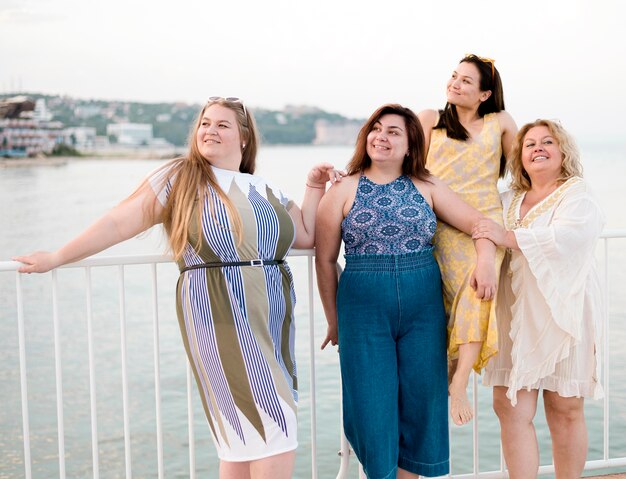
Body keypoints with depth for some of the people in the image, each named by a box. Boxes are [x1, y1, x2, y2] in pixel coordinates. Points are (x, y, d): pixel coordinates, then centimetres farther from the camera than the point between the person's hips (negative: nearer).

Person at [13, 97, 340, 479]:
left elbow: (308, 236, 18)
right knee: (275, 430, -9)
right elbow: (120, 222, 0)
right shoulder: (179, 179, 2)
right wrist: (57, 258, -1)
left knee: (246, 436, 8)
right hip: (220, 317, -5)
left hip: (273, 320, 6)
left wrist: (314, 188, 11)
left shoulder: (267, 191, 17)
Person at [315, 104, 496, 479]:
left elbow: (478, 222, 4)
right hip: (363, 308, -2)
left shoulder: (427, 187, 6)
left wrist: (486, 261, -15)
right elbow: (325, 260, 2)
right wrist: (334, 320, 5)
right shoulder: (344, 191, 1)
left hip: (424, 307, 2)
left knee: (421, 398, 7)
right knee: (372, 401, 1)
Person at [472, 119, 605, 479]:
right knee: (511, 408, -3)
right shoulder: (509, 200, 17)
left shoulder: (578, 195, 1)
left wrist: (509, 237, -23)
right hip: (514, 316, 5)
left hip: (561, 312, -4)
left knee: (566, 409, 3)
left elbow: (568, 235, -20)